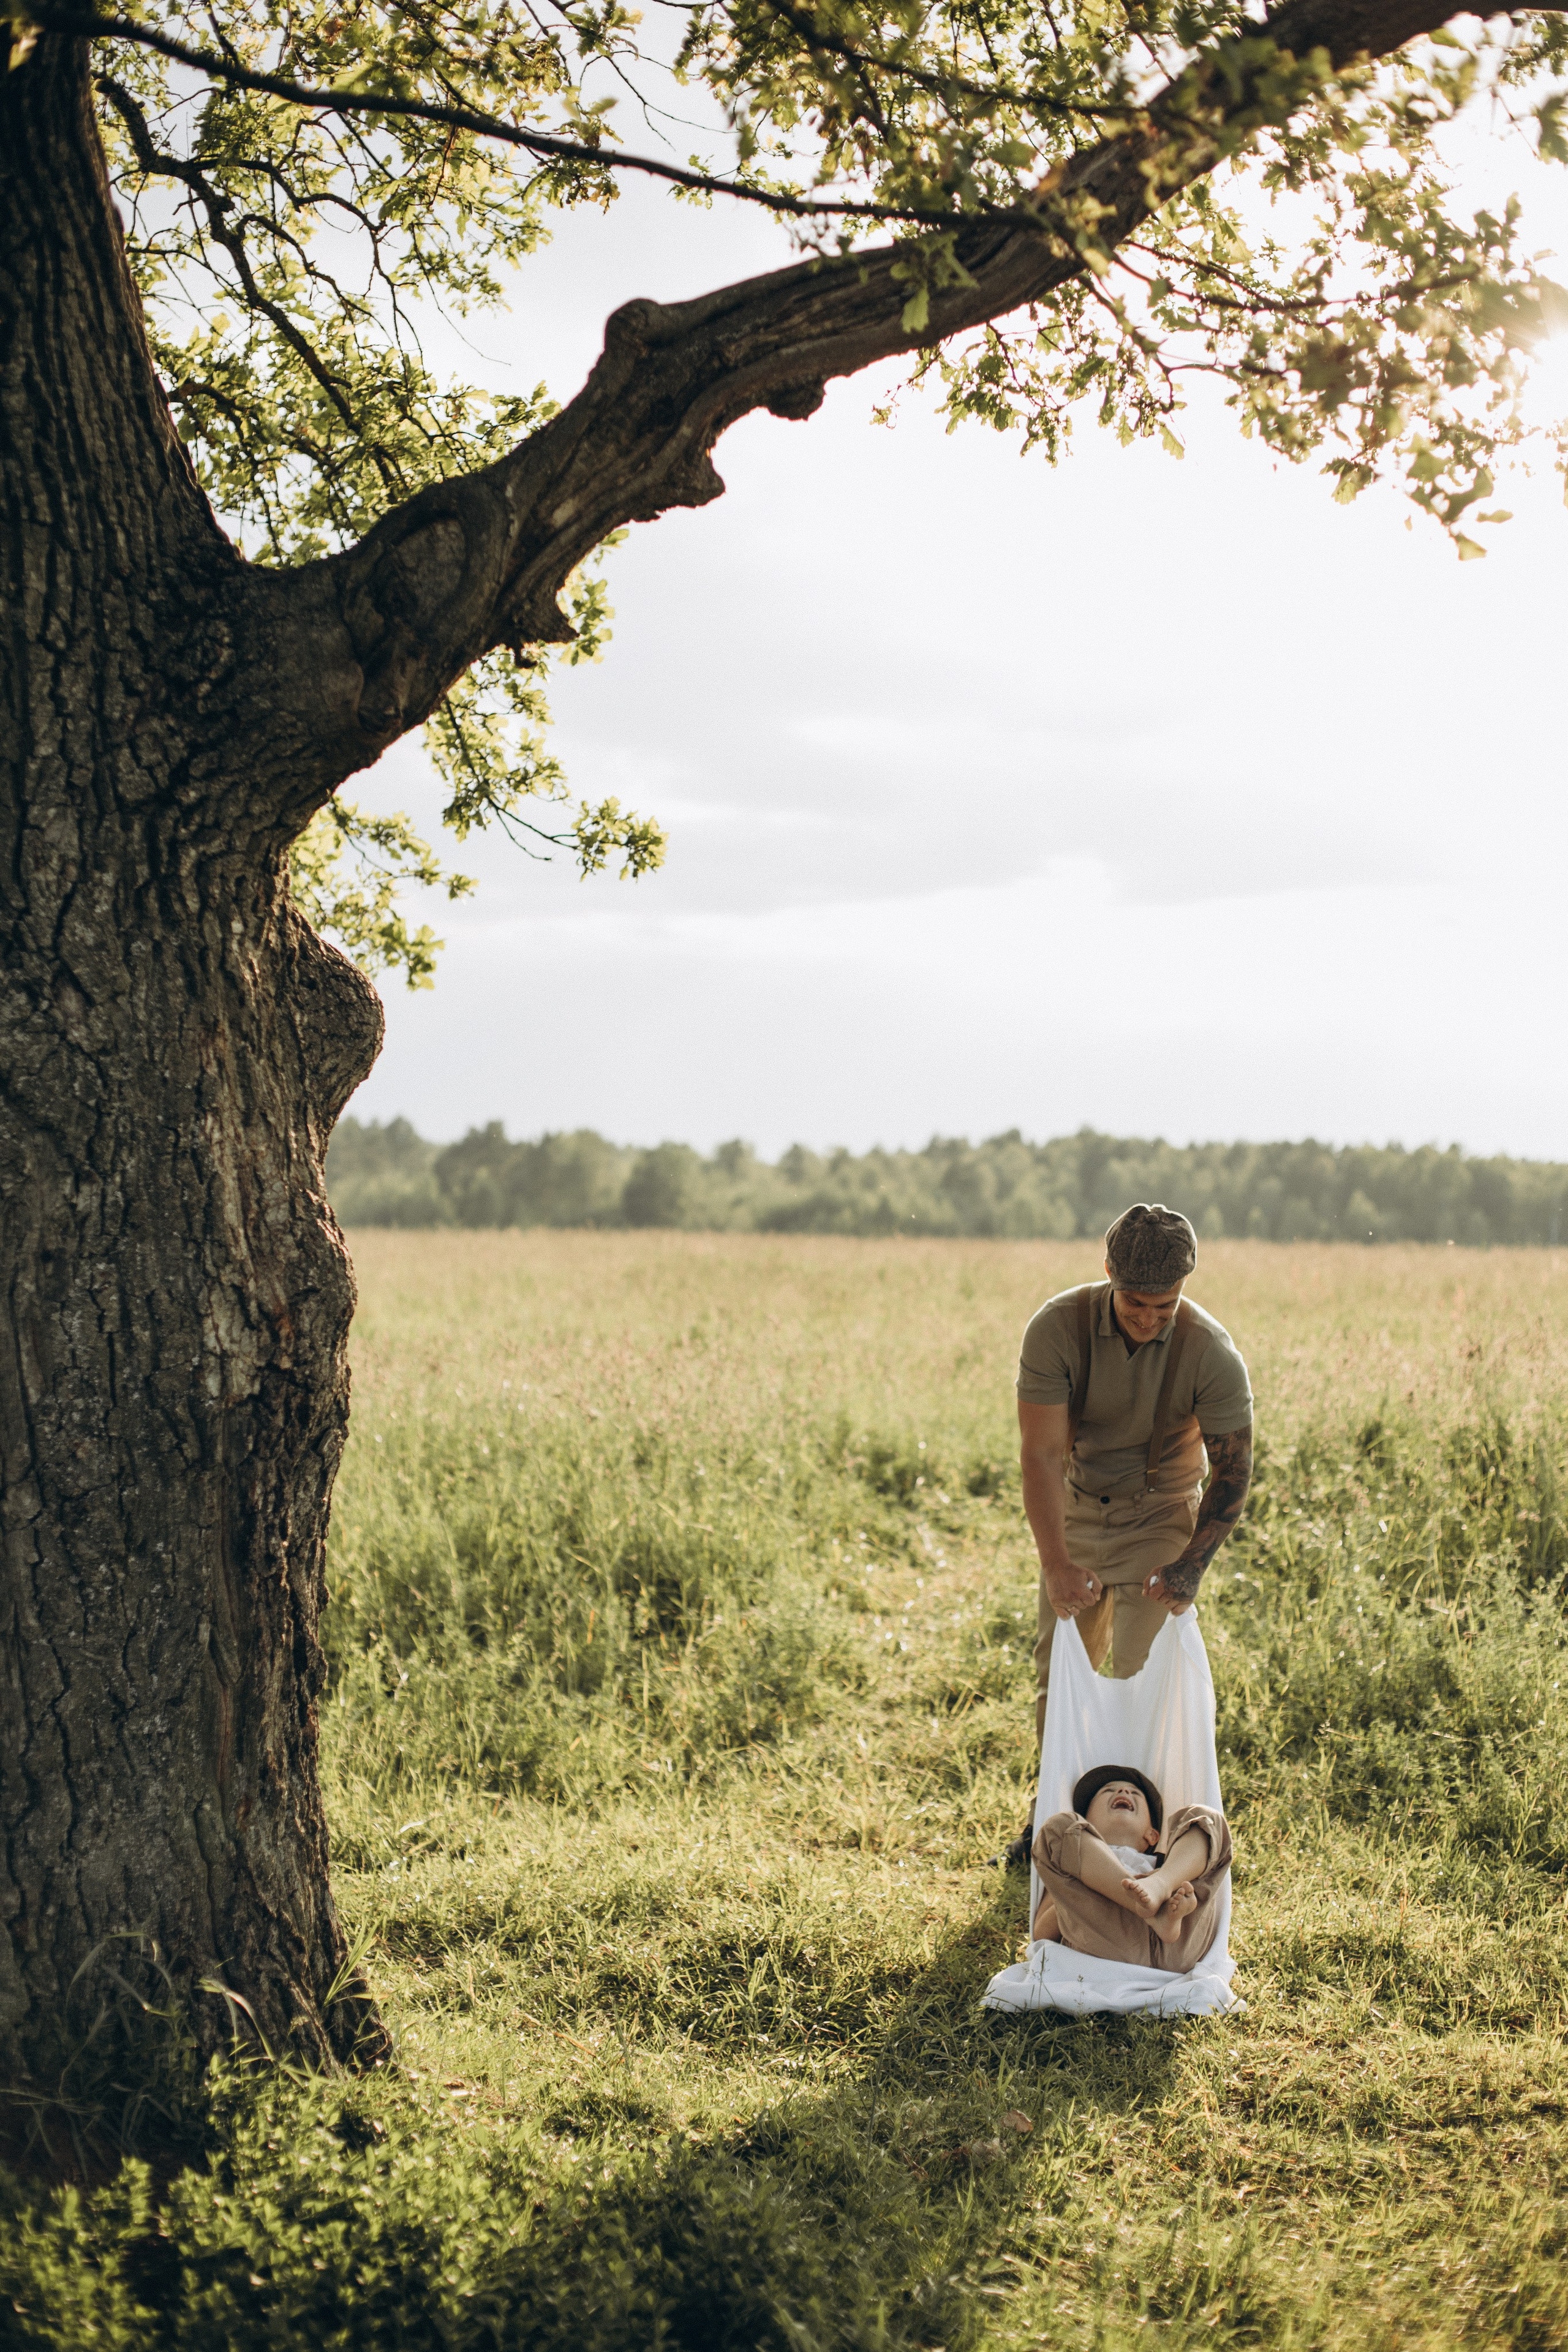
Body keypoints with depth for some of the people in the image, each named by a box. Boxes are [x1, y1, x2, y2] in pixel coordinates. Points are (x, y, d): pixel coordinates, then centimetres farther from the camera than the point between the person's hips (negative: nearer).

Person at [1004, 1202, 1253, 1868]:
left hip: (1161, 1518, -2)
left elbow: (1233, 1471, -16)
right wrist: (1056, 1563, -35)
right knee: (1059, 1668, 7)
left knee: (1144, 1676, -9)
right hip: (1076, 1509, 2)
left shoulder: (1212, 1354, -25)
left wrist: (1189, 1569, -26)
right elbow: (1042, 1452, -25)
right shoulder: (1057, 1328, -24)